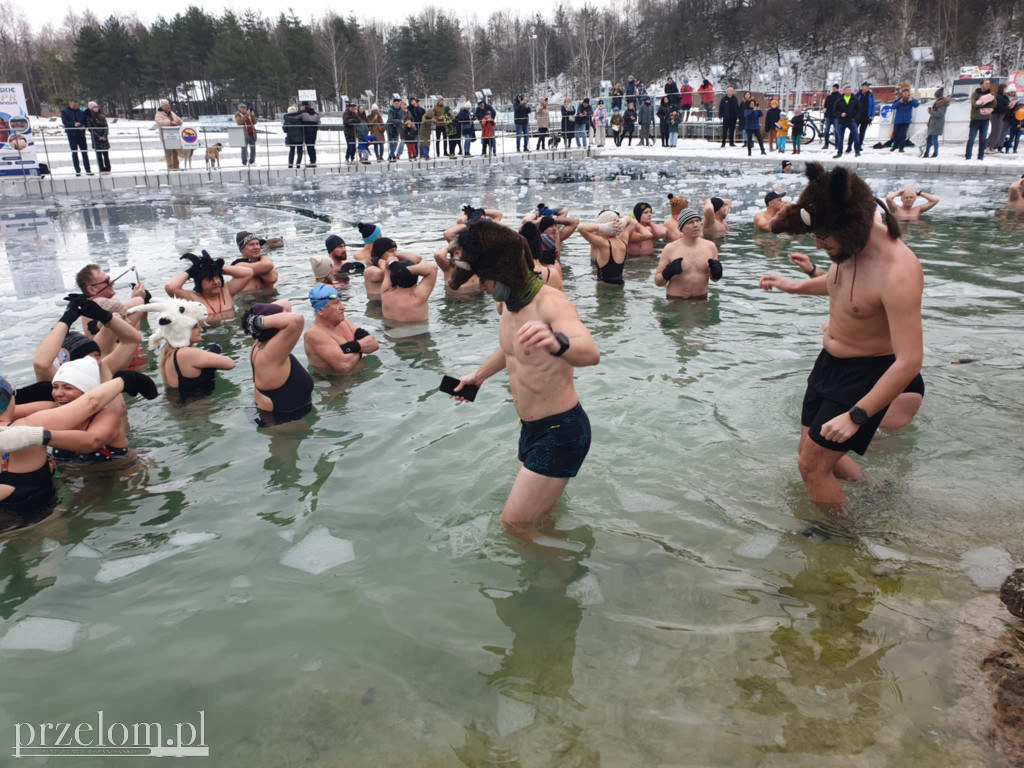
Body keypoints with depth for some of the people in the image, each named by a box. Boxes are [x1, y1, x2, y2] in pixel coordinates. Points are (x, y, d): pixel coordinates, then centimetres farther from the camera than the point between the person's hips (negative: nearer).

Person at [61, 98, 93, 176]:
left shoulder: (81, 112, 14)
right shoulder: (64, 111, 5)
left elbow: (85, 121, 11)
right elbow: (64, 121, -7)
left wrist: (83, 126, -12)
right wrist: (74, 124, -23)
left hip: (81, 134, 2)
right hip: (71, 134, -2)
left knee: (85, 152, -1)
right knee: (74, 152, 2)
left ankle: (88, 170, 3)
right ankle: (77, 171, 6)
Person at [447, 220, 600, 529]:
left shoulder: (549, 302, -25)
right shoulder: (510, 303, 2)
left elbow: (591, 353, -45)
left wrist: (556, 343, -65)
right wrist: (480, 375, 34)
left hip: (561, 430, -9)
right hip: (531, 428, 9)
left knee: (514, 522, -5)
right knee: (541, 513, 21)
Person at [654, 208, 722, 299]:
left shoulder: (710, 246, 2)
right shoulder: (670, 249, -7)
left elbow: (714, 279, 14)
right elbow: (657, 282, -4)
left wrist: (716, 274, -9)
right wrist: (668, 273, -24)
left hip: (701, 299, 2)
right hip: (675, 300, -2)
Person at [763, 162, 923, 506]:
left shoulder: (897, 273, -32)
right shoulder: (850, 243, -8)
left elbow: (909, 361, -32)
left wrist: (856, 416, -31)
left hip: (867, 373, -8)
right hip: (830, 361, 8)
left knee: (813, 465, -4)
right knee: (811, 450, 19)